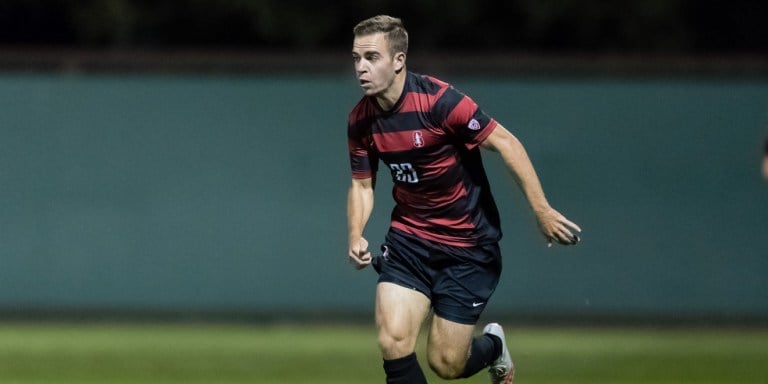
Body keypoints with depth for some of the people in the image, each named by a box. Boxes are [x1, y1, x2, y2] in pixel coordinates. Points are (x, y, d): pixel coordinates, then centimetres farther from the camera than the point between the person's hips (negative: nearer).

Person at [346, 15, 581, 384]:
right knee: (393, 343, -15)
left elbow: (506, 144, -18)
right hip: (407, 242, 5)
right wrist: (356, 236, -8)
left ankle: (491, 345, 34)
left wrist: (542, 211, -22)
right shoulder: (360, 121, -4)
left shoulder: (439, 101, -23)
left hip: (467, 246, -4)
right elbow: (362, 184, 10)